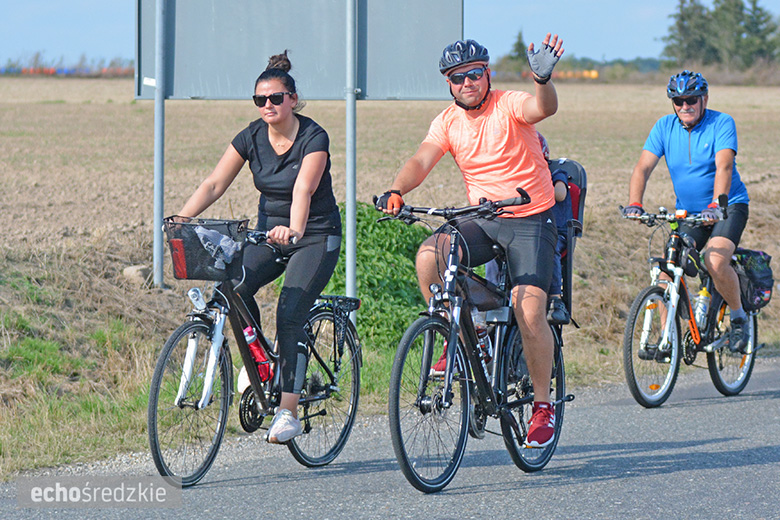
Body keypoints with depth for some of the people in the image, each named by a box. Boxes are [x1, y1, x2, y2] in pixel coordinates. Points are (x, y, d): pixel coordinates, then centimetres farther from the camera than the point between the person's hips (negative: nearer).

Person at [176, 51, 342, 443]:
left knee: (290, 313, -22)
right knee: (233, 288, -24)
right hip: (270, 233, 5)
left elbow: (303, 191, -34)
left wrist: (294, 231, -52)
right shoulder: (252, 137, -4)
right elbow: (214, 184, -9)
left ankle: (288, 411, -18)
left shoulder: (313, 138, -18)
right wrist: (182, 218, -25)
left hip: (316, 236, -5)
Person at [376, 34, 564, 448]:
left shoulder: (508, 105, -11)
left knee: (530, 310, -19)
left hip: (530, 218, -4)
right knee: (428, 258, -25)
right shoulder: (448, 122, 2)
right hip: (480, 220, 4)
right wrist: (395, 191, -32)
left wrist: (543, 78, -56)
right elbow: (422, 161, -11)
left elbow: (543, 108, -33)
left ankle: (543, 404, 0)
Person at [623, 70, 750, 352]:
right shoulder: (665, 127, -3)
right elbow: (643, 167, -11)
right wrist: (634, 204, -28)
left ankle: (738, 317, -2)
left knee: (715, 261, -27)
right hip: (688, 211, 4)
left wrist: (716, 205, -44)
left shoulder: (722, 123, -14)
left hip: (728, 206, -4)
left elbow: (724, 166, -28)